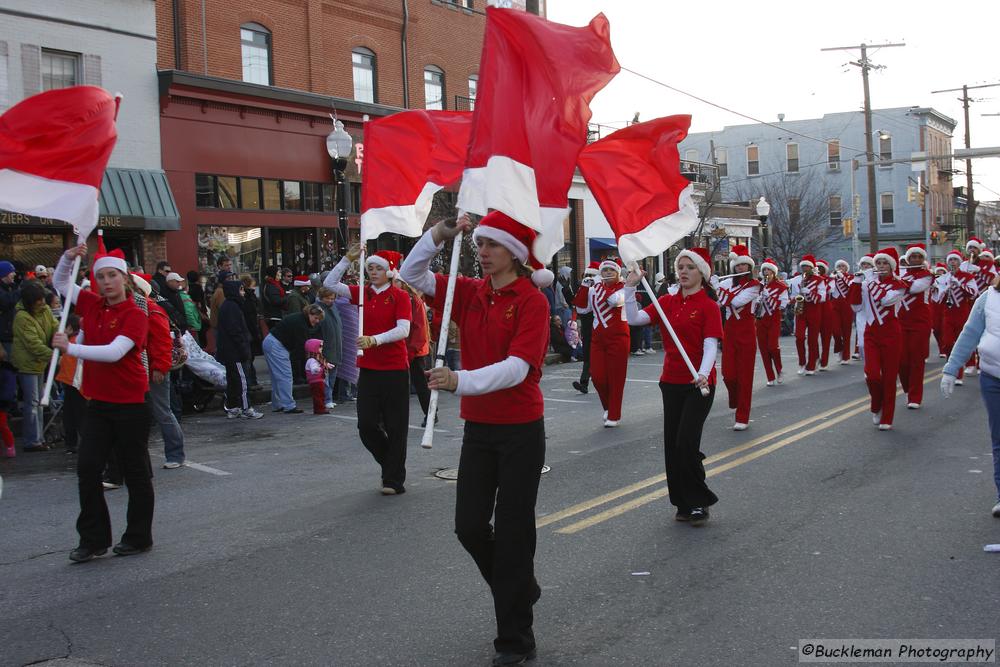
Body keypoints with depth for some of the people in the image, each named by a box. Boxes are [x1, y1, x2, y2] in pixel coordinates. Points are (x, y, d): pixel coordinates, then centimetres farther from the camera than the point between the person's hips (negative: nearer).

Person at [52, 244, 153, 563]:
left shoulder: (136, 315, -13)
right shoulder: (92, 305, 6)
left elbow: (114, 352, -25)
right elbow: (61, 283, 20)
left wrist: (70, 347, -20)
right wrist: (68, 257, 2)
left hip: (130, 404, -6)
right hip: (99, 402, 6)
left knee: (135, 471, 6)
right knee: (87, 468, 3)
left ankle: (139, 537, 19)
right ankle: (93, 539, 13)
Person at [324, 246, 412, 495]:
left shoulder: (400, 296, -6)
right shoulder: (363, 293, 8)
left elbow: (403, 330, -17)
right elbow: (329, 283, 4)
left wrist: (374, 340, -29)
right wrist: (348, 259, -4)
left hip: (395, 369, -5)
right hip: (368, 369, 5)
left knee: (395, 426, 1)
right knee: (366, 424, 2)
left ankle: (394, 480, 12)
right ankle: (391, 463, 25)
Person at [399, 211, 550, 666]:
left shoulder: (531, 301, -13)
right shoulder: (470, 293, 5)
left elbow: (517, 367, -24)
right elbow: (412, 275, 7)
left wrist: (460, 381, -38)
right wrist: (440, 234, -9)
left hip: (520, 430, -5)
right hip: (478, 427, 6)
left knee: (512, 531, 1)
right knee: (469, 526, 7)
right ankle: (521, 589, 35)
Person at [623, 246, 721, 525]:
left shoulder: (708, 306, -8)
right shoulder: (667, 302, 7)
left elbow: (710, 344, -17)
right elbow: (635, 318, -4)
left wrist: (703, 373, -33)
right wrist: (631, 287, -14)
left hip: (699, 384, -5)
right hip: (671, 381, 5)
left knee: (686, 442, -11)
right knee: (672, 444, 7)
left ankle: (698, 502, 6)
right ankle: (683, 503, 19)